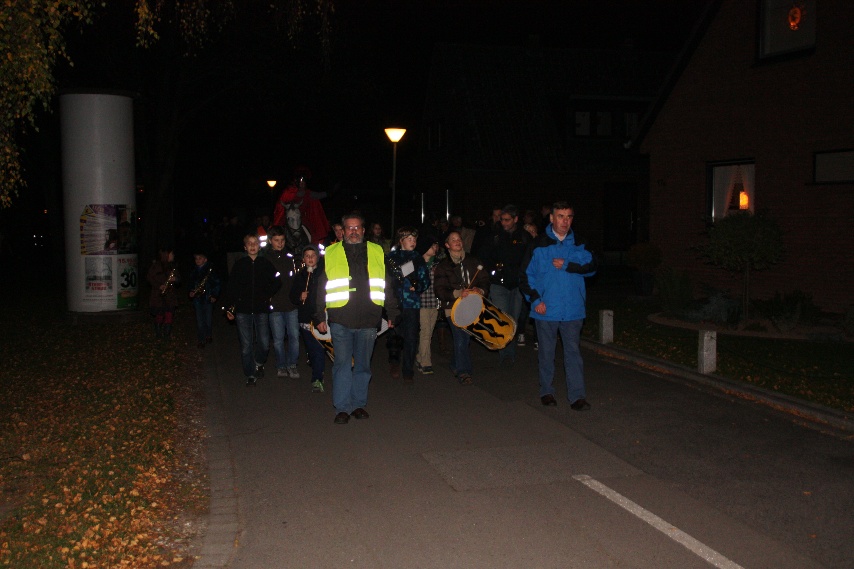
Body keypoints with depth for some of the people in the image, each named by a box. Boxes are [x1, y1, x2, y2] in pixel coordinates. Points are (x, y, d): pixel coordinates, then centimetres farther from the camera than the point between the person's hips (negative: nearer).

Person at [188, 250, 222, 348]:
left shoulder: (210, 270, -4)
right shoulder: (194, 271, 11)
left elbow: (218, 283, -3)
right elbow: (191, 283, 23)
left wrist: (214, 295, -8)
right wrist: (191, 292, 4)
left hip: (208, 298, -3)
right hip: (197, 298, 3)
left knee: (208, 319, 3)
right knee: (199, 321, 1)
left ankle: (209, 335, 26)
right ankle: (201, 340, 6)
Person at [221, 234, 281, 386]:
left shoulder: (266, 263, 4)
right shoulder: (239, 264, 3)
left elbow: (276, 282, 15)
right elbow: (231, 287, 3)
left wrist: (268, 295, 6)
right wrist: (228, 307, -1)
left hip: (262, 310, 0)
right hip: (243, 310, 0)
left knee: (264, 343, -2)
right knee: (246, 346, 1)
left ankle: (259, 362, 28)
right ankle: (250, 375, 12)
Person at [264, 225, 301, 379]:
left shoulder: (290, 257, 7)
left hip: (291, 304, 2)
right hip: (274, 305, -1)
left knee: (294, 335, -1)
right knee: (278, 338, 5)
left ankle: (292, 365, 11)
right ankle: (281, 365, 19)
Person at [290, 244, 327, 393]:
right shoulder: (300, 276, 10)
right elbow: (292, 297, 14)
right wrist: (300, 297, -8)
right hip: (305, 318, 3)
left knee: (319, 349, -11)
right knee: (311, 349, 11)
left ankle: (317, 379, -9)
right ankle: (317, 373, 31)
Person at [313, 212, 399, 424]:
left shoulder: (377, 253, 10)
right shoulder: (331, 254, 7)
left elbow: (387, 286, 14)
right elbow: (321, 288, 8)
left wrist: (392, 313, 12)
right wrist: (319, 317, 5)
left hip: (369, 320, 2)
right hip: (340, 320, -1)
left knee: (363, 365, 9)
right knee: (342, 364, -1)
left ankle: (359, 404, 20)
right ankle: (342, 408, 7)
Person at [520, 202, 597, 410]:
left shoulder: (578, 244, 6)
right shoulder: (539, 245, 0)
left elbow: (591, 267, -6)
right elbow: (526, 276, 0)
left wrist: (567, 265, -16)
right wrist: (535, 299, -10)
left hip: (572, 310, 1)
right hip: (546, 309, -1)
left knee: (573, 352, 0)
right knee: (546, 352, 10)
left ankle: (577, 396, 2)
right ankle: (546, 391, 24)